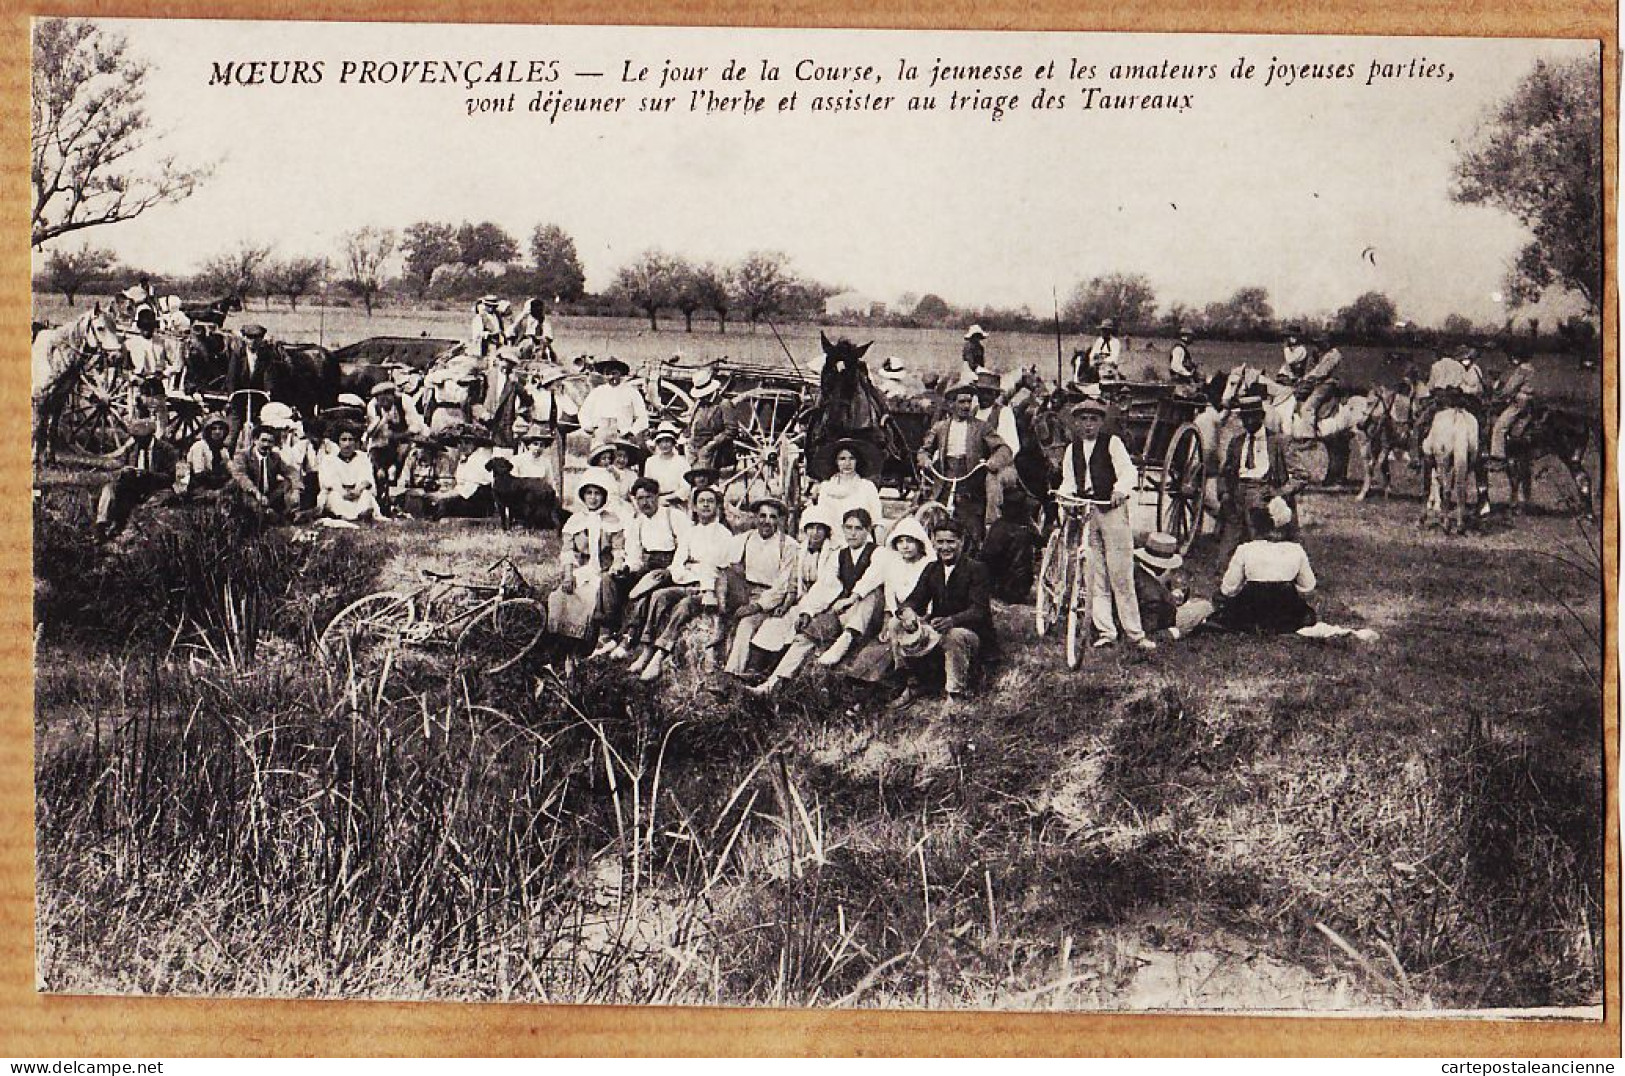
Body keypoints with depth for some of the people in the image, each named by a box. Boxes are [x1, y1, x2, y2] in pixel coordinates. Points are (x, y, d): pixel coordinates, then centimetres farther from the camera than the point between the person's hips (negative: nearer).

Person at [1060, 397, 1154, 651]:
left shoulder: (1112, 443, 4)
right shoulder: (1072, 449, 16)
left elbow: (1129, 472, -6)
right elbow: (1068, 482, 17)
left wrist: (1120, 489, -26)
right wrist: (1065, 495, -5)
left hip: (1112, 509, -4)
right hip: (1083, 512, 4)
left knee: (1121, 575, -7)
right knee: (1094, 577, 2)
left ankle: (1135, 633, -4)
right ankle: (1105, 632, 7)